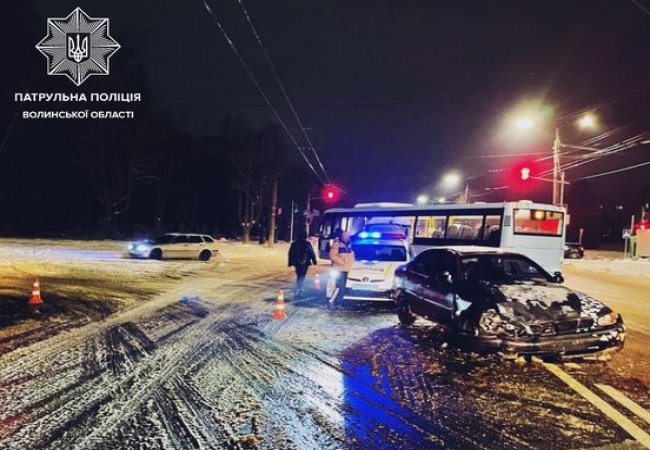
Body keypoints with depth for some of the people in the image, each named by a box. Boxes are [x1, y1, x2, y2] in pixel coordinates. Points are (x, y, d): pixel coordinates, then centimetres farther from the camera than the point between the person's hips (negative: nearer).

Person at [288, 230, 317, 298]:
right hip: (305, 263, -4)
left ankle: (299, 290, 29)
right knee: (302, 277, -1)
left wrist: (290, 262, 13)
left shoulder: (294, 244, 3)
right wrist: (314, 261, 7)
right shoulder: (307, 244, -8)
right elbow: (312, 253, -4)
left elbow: (290, 254, 6)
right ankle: (298, 291, -9)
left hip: (296, 263, 4)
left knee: (298, 276, 20)